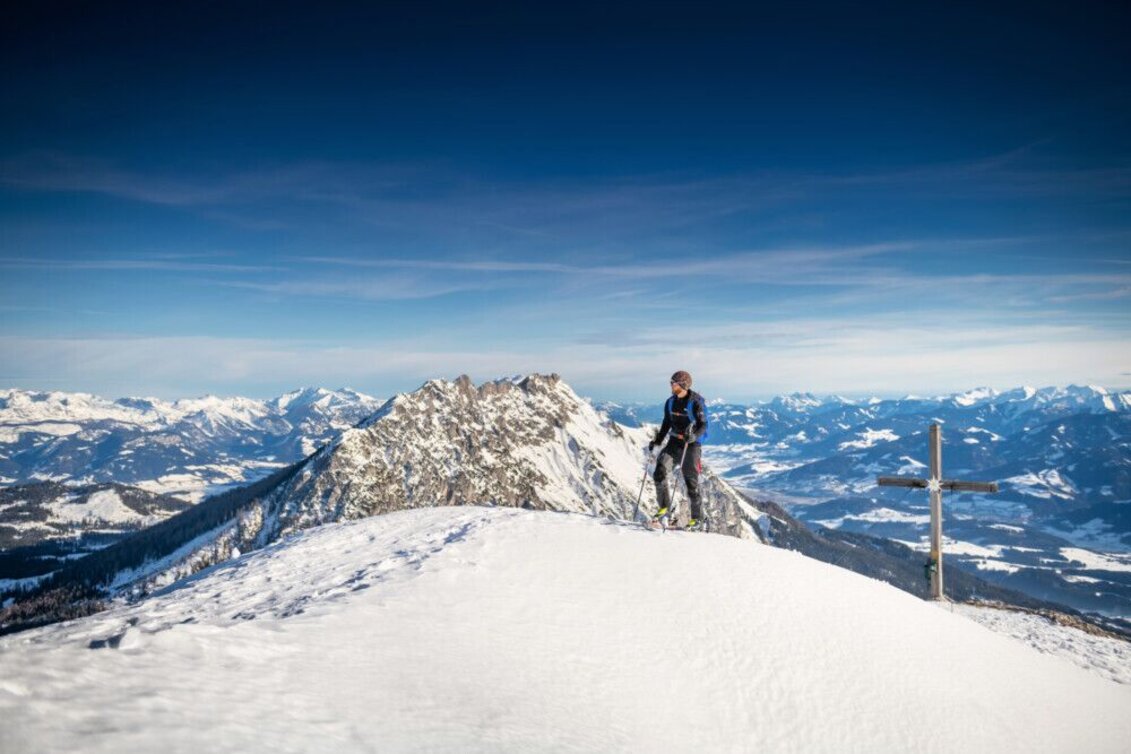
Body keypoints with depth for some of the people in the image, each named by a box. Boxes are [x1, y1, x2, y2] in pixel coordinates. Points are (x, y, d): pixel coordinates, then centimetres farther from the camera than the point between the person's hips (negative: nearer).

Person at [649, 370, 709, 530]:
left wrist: (694, 435, -34)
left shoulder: (695, 402, -12)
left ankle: (697, 518, 11)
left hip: (691, 444, -6)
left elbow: (703, 425, -15)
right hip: (674, 442, 6)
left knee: (691, 482, -2)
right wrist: (657, 441, 13)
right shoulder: (671, 402, 7)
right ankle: (665, 508, 4)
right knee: (659, 473, -10)